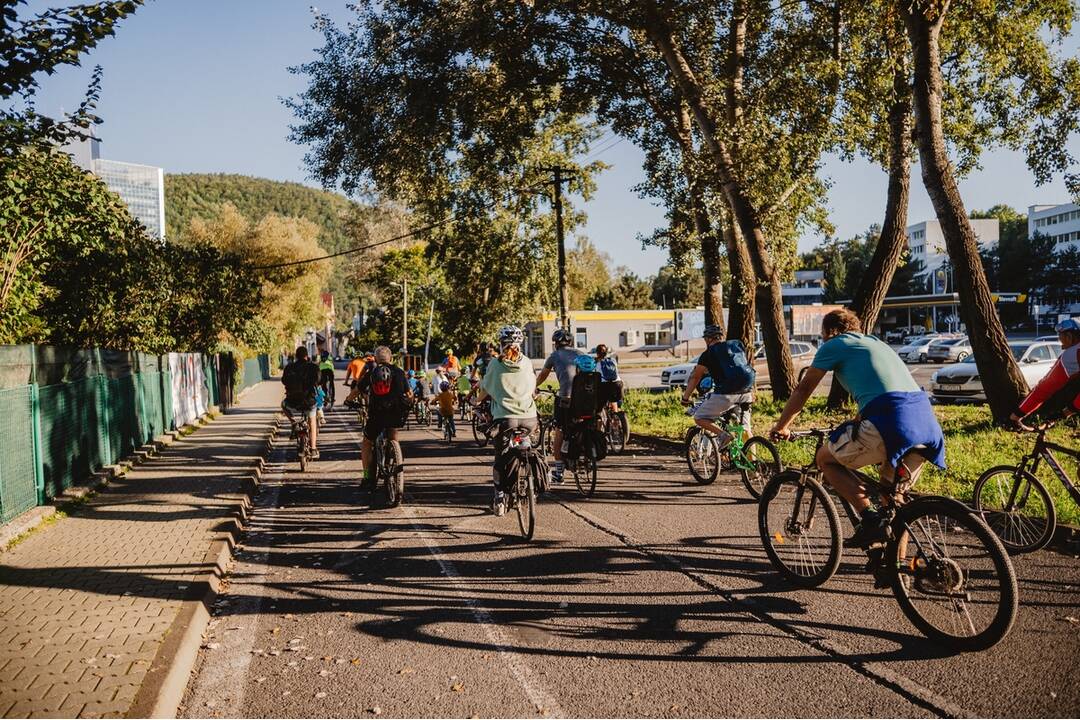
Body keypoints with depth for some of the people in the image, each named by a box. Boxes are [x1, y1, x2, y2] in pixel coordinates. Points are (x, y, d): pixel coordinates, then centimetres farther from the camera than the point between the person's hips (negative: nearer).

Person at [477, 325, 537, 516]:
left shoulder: (495, 364, 1)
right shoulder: (527, 363, 8)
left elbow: (485, 390, 10)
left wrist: (477, 401, 31)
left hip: (505, 417, -2)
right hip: (529, 417, 2)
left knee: (501, 459, 9)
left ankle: (499, 497, 6)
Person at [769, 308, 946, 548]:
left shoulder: (834, 345, 13)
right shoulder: (877, 344, 34)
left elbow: (803, 389, 18)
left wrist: (781, 427, 30)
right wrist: (852, 426, 56)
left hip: (890, 423, -7)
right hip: (927, 423, 7)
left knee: (826, 459, 13)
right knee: (893, 496, 23)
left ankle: (870, 518, -1)